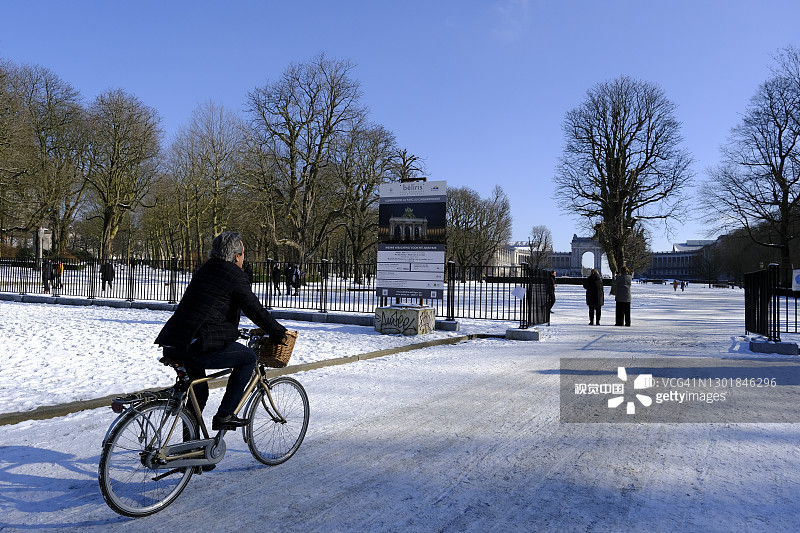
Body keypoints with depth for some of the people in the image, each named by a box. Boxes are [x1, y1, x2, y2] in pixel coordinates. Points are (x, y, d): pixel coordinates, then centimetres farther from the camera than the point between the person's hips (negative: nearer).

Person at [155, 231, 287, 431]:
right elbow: (255, 310, -5)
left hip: (171, 347, 9)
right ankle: (224, 416, 6)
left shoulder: (204, 271, 21)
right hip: (195, 349, -9)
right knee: (249, 357, 9)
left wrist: (232, 330, 43)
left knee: (199, 391, 27)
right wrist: (279, 333, 8)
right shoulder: (235, 275, -6)